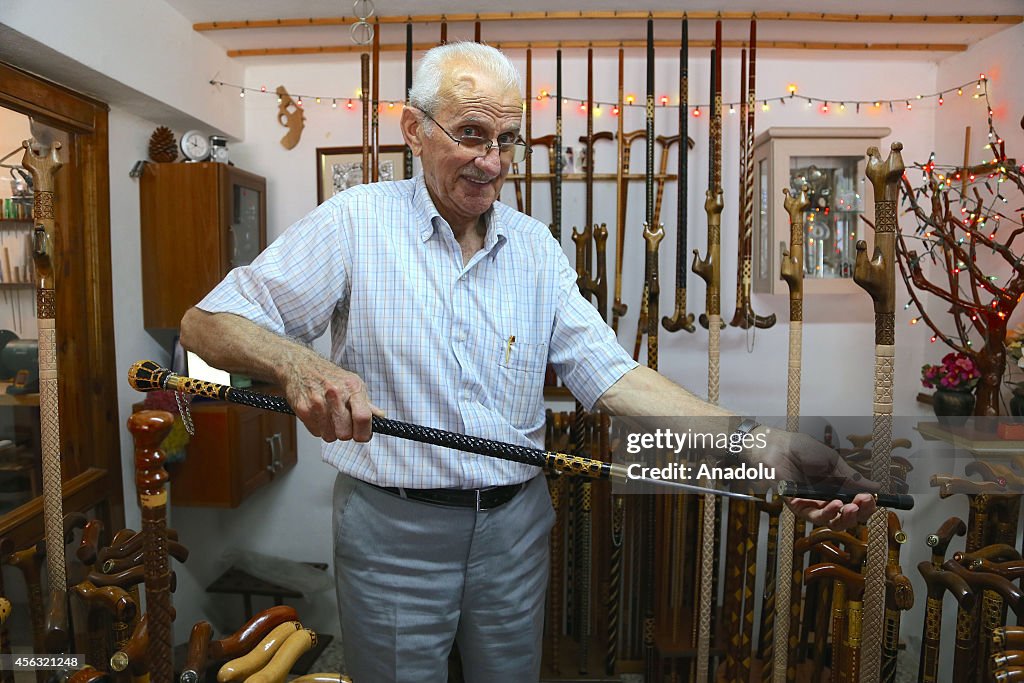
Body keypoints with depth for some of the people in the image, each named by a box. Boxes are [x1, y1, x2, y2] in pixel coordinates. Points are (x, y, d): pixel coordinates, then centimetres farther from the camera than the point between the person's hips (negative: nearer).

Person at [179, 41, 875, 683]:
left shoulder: (535, 245, 3)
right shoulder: (355, 222, -9)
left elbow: (609, 373, -5)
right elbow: (210, 322, -10)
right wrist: (298, 363, -33)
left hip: (516, 523, 4)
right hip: (393, 528, -3)